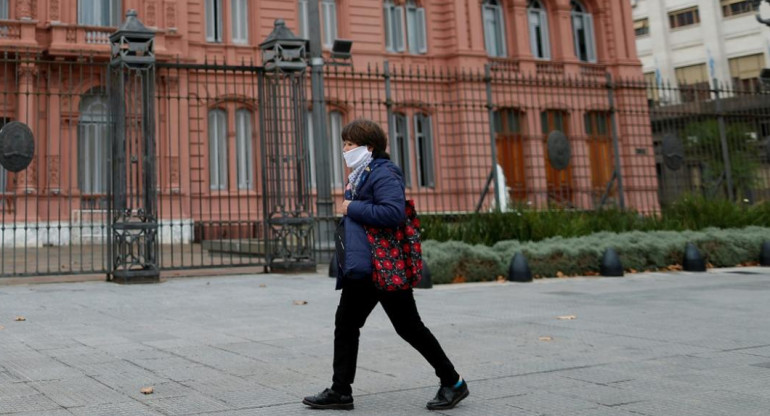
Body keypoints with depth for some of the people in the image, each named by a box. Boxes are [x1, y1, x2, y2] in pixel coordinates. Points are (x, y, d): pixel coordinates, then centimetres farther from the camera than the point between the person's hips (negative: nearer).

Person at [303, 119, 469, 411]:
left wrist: (353, 208, -20)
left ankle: (453, 383, 13)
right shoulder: (359, 176, 17)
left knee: (409, 327, -2)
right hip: (362, 268, 10)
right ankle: (341, 391, 18)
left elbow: (394, 212, -28)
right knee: (345, 324, 9)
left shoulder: (383, 174, -14)